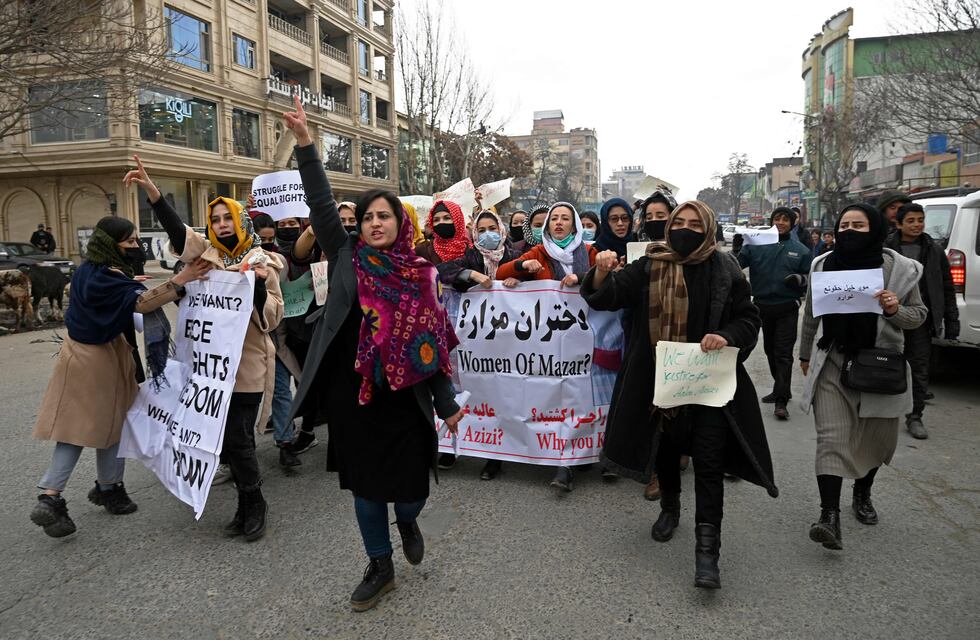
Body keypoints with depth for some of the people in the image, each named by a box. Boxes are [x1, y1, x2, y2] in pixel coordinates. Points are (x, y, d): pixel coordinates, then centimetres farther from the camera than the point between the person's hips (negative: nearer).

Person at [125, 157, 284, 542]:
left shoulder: (261, 263, 0)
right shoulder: (206, 255, 7)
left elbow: (272, 318, -5)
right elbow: (176, 228, -10)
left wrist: (259, 286, -21)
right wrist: (150, 188, -22)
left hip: (249, 365, -4)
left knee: (238, 439, -5)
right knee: (228, 438, 11)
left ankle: (253, 503, 18)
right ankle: (249, 504, 28)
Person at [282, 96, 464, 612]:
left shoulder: (420, 275, 0)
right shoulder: (346, 258, 2)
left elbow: (432, 344, 2)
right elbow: (321, 205, -7)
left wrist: (447, 403, 2)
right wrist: (304, 143, -16)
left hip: (404, 397, -1)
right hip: (352, 394, 1)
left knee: (410, 484, 5)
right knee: (364, 485, 12)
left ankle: (407, 522, 43)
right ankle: (380, 567, 33)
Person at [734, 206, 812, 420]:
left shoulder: (800, 250, 3)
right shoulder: (757, 245, 1)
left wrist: (800, 279, -13)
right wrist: (736, 250, -23)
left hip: (787, 309, -2)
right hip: (762, 306, 2)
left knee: (783, 354, -5)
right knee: (770, 350, 15)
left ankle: (781, 401, -4)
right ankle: (781, 389, 32)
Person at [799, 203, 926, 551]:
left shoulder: (900, 268, -4)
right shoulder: (822, 265, 0)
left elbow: (919, 314, 4)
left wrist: (896, 310, -19)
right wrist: (805, 355, 17)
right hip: (832, 364, -1)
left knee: (877, 438, 14)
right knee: (832, 438, -10)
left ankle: (862, 495, 40)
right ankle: (829, 515, -10)